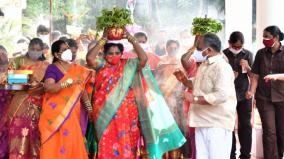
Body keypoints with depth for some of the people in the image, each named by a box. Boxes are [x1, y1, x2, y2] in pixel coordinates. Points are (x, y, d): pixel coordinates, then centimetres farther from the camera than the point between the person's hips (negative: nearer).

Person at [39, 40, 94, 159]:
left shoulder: (76, 69, 11)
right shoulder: (52, 68, -5)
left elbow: (82, 89, 16)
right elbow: (48, 87, -21)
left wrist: (89, 108, 13)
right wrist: (69, 82, -29)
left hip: (73, 113, 5)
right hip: (56, 113, -5)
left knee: (72, 141, 4)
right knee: (57, 142, -5)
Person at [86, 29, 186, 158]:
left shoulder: (128, 66, 5)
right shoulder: (101, 67, 4)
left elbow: (143, 59, -9)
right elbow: (89, 58, -13)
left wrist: (131, 39, -7)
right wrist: (103, 40, -8)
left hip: (126, 115, 1)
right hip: (106, 116, 0)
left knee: (126, 148, 5)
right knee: (107, 147, 1)